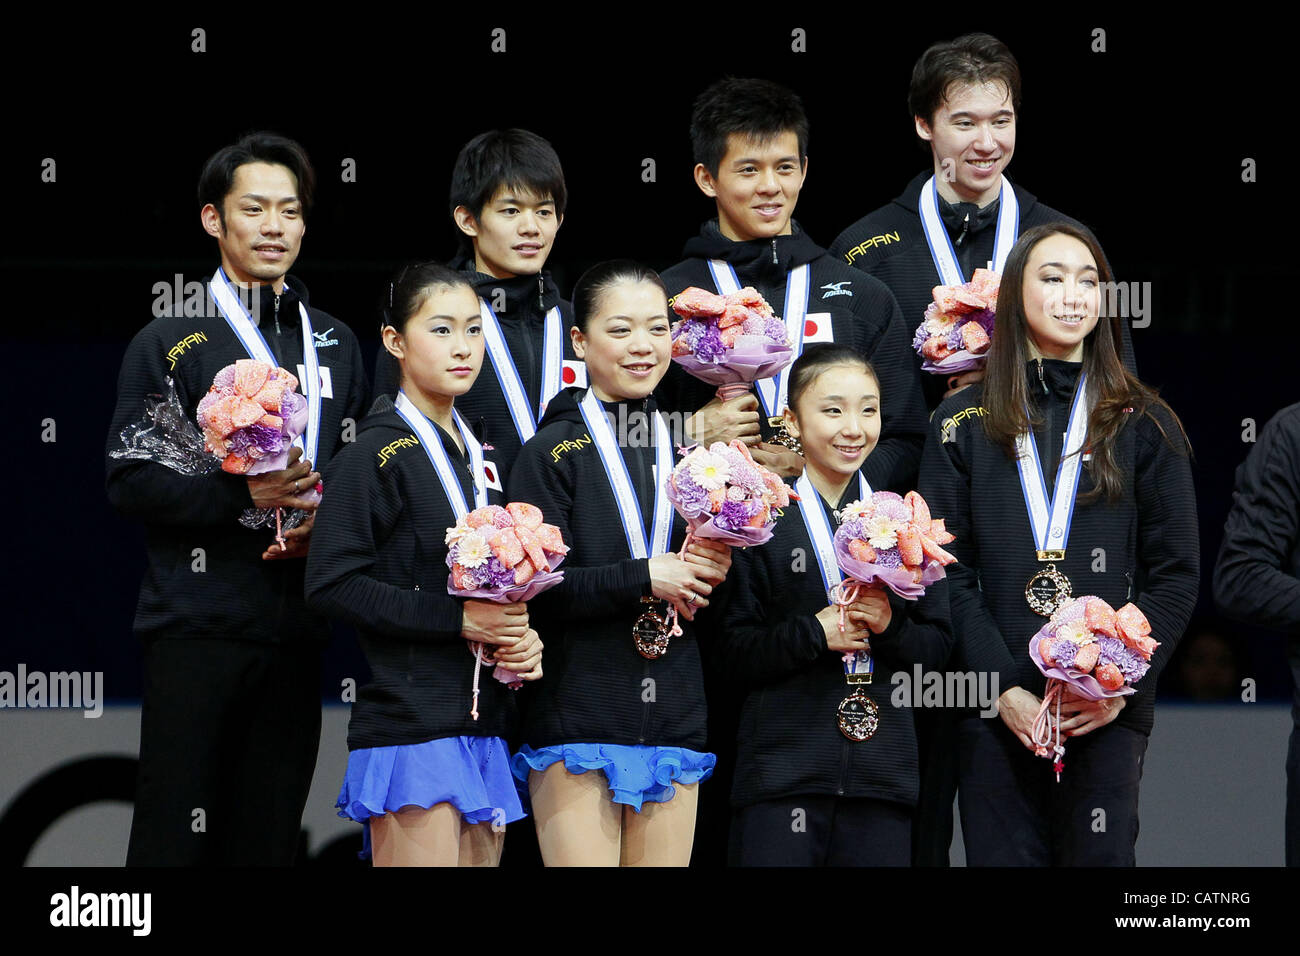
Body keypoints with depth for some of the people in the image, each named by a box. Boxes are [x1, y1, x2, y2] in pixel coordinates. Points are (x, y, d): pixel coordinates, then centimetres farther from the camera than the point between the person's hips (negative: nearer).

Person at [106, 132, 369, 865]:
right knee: (177, 832, -7)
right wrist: (243, 495, -18)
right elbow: (131, 477, -5)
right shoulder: (170, 344, 3)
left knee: (270, 832, 6)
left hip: (296, 630, 4)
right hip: (197, 625, -4)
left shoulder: (335, 345, 17)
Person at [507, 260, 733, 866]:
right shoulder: (552, 452, -3)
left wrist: (711, 573, -4)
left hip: (674, 723, 5)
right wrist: (645, 577, -18)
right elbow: (533, 587, -14)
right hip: (577, 719, -5)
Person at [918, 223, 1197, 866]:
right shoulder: (964, 425, 8)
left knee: (1101, 858, -5)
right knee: (1003, 857, -1)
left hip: (1109, 714, 0)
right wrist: (1003, 690, -10)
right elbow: (947, 574, 2)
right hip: (995, 715, 0)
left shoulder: (1143, 426, 8)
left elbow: (1176, 576, 5)